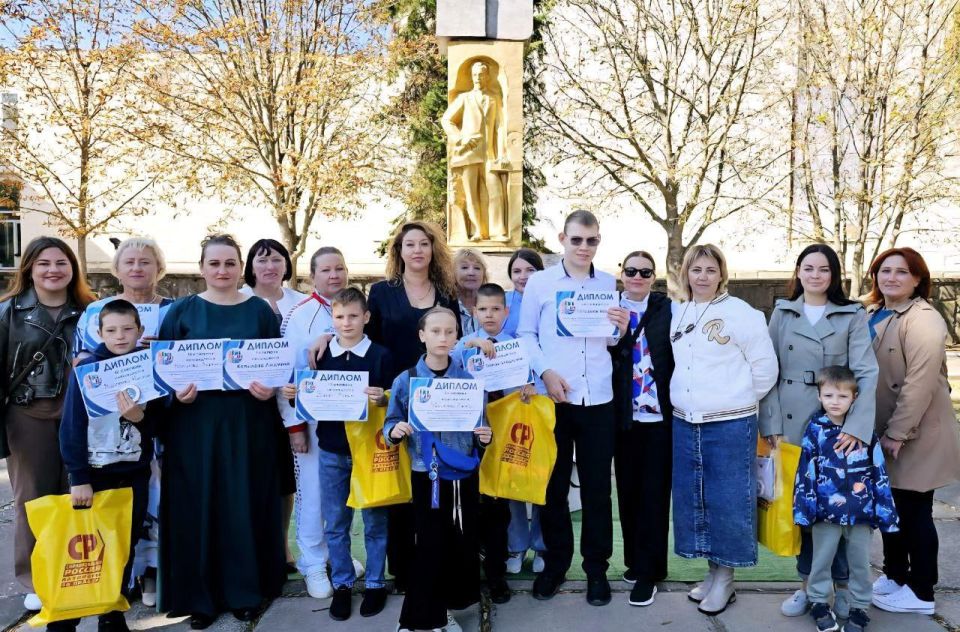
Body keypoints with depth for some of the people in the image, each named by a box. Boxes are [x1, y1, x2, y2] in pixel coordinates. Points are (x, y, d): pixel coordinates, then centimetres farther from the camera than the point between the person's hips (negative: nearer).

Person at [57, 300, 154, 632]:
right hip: (93, 473, -3)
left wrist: (140, 417, -18)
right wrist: (78, 477, -14)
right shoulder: (86, 369, -7)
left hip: (134, 474, 3)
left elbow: (156, 427, 4)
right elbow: (71, 427, -9)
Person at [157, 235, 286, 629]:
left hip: (247, 422, 0)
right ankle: (198, 595, 19)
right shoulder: (182, 310, 5)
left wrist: (271, 388, -14)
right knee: (197, 505, 4)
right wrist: (176, 391, -15)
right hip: (194, 422, 0)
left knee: (245, 503, 6)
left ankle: (245, 590, 20)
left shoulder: (260, 310, 6)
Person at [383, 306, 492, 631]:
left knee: (463, 544, 10)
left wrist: (485, 436, -13)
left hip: (464, 474, 3)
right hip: (426, 474, -2)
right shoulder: (406, 380, -4)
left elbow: (480, 427, 8)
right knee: (429, 547, 0)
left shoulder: (470, 380, 1)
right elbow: (391, 424, 0)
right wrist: (395, 431, -21)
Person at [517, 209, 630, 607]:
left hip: (598, 398, 2)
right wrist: (545, 371, -13)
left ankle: (596, 567, 24)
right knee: (553, 484, 10)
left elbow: (612, 342, 12)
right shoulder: (539, 282, 3)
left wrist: (621, 329, -9)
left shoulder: (609, 284, 10)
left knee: (597, 487, 9)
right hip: (553, 397, -1)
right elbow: (525, 335, 1)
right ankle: (555, 562, 27)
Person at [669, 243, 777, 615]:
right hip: (684, 423, 6)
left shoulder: (741, 313, -8)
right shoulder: (677, 314, 8)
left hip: (729, 425, -5)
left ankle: (725, 578, 18)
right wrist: (689, 402, 12)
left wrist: (739, 401, 3)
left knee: (727, 500, 2)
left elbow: (765, 368, -4)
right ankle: (712, 571, 28)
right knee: (693, 499, 12)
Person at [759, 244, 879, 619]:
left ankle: (842, 586, 22)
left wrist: (856, 427, -18)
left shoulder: (853, 316, 2)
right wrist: (771, 426, -5)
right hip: (792, 426, 2)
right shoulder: (782, 314, 6)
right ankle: (808, 584, 23)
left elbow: (867, 373, -6)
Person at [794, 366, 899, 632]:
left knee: (860, 562, 14)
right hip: (826, 511, -1)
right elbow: (805, 472, -5)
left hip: (861, 511, 1)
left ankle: (859, 608, 31)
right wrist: (804, 508, -8)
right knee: (821, 560, 12)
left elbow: (879, 472, 2)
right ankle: (819, 603, 29)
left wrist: (884, 510, 1)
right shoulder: (815, 430, -5)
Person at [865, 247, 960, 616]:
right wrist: (881, 431, 11)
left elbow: (920, 383, -22)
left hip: (915, 435, -7)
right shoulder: (872, 315, 10)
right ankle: (894, 575, 32)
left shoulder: (923, 319, -16)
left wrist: (897, 433, -20)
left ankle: (920, 593, 17)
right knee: (891, 508, 17)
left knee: (914, 511, 3)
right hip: (882, 432, 8)